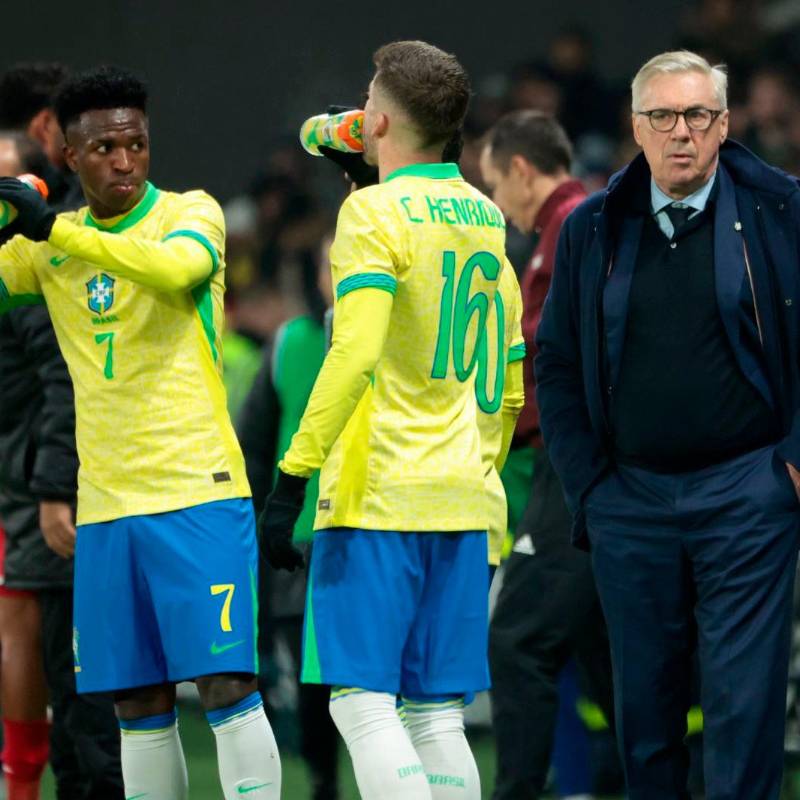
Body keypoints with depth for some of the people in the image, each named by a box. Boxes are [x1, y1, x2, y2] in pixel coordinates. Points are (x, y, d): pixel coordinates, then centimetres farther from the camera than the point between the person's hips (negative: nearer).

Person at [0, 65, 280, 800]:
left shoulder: (191, 214, -1)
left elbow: (176, 268, -23)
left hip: (198, 491, -4)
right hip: (106, 504, 4)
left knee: (226, 684, -11)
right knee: (139, 705, 6)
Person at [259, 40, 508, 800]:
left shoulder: (375, 211, -10)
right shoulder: (483, 216, 12)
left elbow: (356, 355, -21)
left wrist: (293, 476, -19)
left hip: (378, 494, -7)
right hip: (460, 499, 7)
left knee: (364, 701, -6)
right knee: (437, 716, 8)